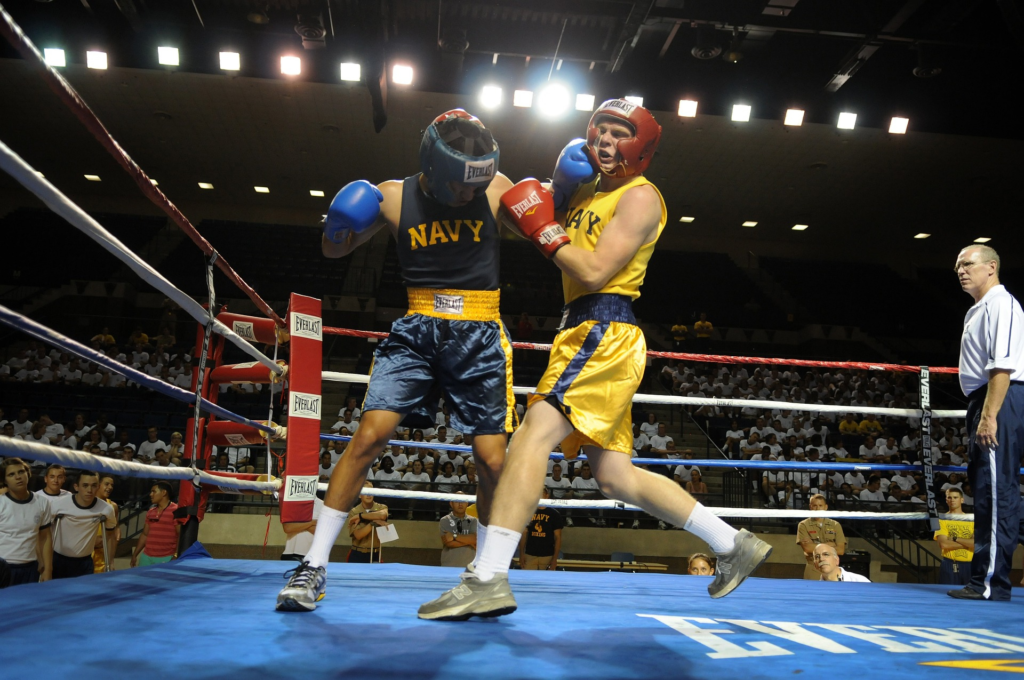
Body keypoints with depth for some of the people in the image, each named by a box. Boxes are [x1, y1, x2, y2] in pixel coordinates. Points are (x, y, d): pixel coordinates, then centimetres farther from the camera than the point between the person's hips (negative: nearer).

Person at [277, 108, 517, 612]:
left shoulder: (496, 189, 0)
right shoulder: (394, 197, -1)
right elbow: (334, 250, 9)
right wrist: (338, 228, -14)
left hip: (479, 336, 0)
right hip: (417, 330, 0)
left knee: (492, 460, -3)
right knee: (369, 435, -13)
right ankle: (315, 565, 0)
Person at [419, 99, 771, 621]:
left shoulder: (640, 196, -3)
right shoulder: (590, 187, 23)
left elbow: (594, 271, -14)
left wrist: (545, 229, -5)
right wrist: (557, 193, 13)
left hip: (605, 329, -10)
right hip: (585, 330, 10)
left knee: (534, 432, -23)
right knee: (616, 478, 10)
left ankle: (488, 578, -25)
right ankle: (733, 544, 21)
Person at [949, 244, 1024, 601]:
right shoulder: (977, 311, 22)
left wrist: (989, 415, -23)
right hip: (986, 404, 10)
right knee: (988, 491, 10)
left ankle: (991, 582, -8)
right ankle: (985, 578, 16)